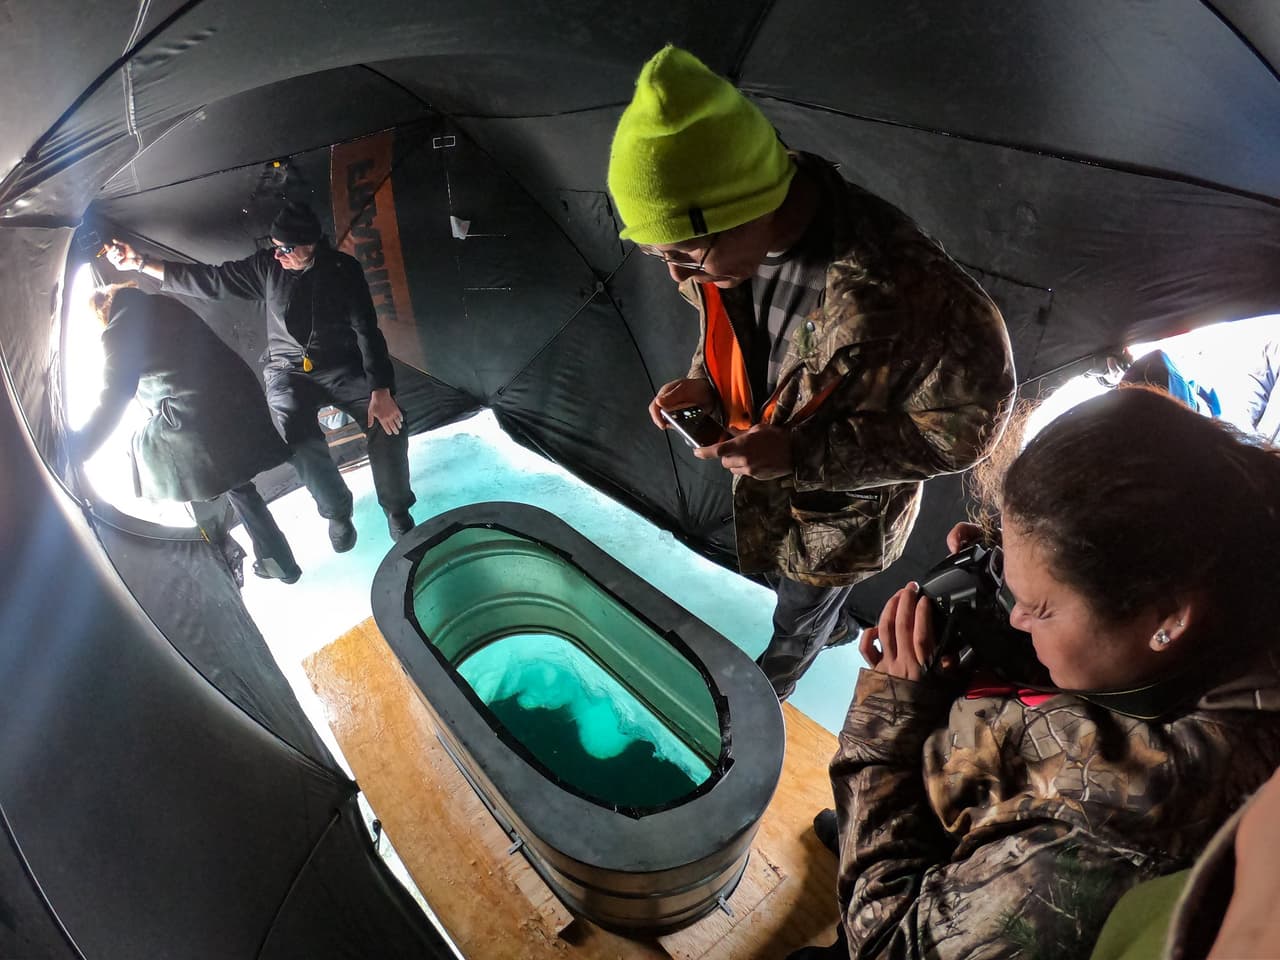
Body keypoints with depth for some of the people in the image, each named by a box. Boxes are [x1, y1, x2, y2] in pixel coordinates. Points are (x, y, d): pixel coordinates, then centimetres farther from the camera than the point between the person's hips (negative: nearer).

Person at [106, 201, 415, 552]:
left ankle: (397, 512, -6)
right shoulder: (266, 266, -2)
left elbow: (367, 331, -14)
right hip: (289, 372, 1)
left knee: (388, 422, -28)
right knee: (301, 437, -30)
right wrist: (141, 263, -2)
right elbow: (209, 280, 5)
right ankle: (337, 511, -4)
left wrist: (381, 391, -25)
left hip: (342, 368, -1)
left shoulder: (343, 270, -9)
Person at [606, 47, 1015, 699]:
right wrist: (705, 383, -16)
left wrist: (802, 454, -33)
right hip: (758, 475, 6)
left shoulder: (903, 287, -41)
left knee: (799, 620, 22)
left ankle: (765, 693, 56)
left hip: (845, 508, -5)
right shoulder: (727, 239, -19)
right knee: (774, 574, 32)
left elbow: (964, 425, -27)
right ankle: (827, 622, 66)